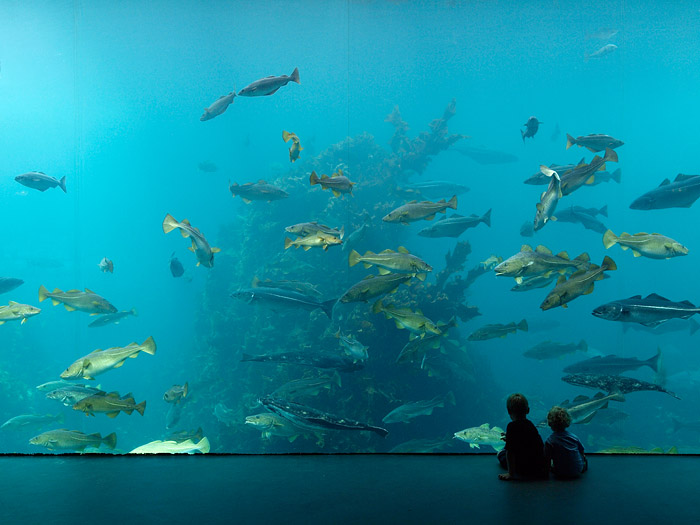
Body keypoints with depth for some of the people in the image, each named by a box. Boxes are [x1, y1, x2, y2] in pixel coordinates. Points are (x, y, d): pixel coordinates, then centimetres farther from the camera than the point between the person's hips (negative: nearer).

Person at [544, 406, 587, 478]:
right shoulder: (573, 437, -5)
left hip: (561, 474, -4)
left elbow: (547, 461, -13)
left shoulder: (549, 441, -16)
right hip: (578, 471, 4)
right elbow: (581, 451, 11)